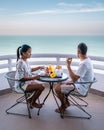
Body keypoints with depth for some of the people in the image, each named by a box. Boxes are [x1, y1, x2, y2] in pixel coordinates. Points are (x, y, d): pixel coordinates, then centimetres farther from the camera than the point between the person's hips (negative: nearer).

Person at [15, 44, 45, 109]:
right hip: (22, 84, -10)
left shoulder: (26, 61, 4)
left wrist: (39, 67, 14)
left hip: (28, 81, 10)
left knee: (41, 85, 10)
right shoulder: (20, 63, -24)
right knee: (41, 86, -18)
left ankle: (30, 99, 21)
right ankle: (32, 102, 4)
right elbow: (21, 78, -26)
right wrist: (34, 78, -27)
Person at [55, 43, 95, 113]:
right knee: (59, 84, 14)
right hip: (81, 83, 10)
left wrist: (68, 66, -26)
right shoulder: (87, 60, 2)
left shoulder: (84, 64, -30)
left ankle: (64, 105, 15)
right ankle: (66, 102, 26)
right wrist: (71, 80, 5)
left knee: (57, 89, -10)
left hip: (81, 88, -10)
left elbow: (74, 79, -29)